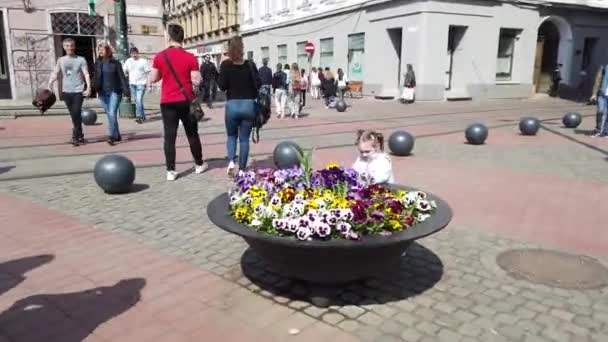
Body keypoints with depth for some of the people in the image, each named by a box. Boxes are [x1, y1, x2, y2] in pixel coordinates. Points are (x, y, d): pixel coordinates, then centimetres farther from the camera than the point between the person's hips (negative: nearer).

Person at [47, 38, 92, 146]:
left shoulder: (81, 60, -1)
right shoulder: (61, 60, 9)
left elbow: (86, 74, -8)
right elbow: (55, 74, 4)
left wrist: (88, 88, -21)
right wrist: (49, 86, -7)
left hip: (78, 91, -4)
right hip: (66, 91, 4)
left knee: (76, 114, -11)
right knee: (73, 115, 9)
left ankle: (75, 136, -2)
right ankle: (80, 135, 19)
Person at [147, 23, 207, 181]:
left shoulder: (160, 56, -2)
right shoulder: (190, 57, -5)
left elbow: (153, 79, 2)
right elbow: (197, 81, -8)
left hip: (167, 102, 0)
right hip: (187, 101, 0)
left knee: (169, 136, 2)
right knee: (192, 134, 13)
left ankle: (170, 171, 2)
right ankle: (199, 165, 25)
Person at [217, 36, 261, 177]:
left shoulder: (226, 65, -4)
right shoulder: (250, 65, -1)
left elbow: (222, 86, -7)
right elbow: (258, 84, -3)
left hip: (232, 105, 0)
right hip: (249, 105, 0)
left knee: (231, 136, 19)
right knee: (244, 139, 10)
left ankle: (231, 161, -3)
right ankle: (242, 169, 10)